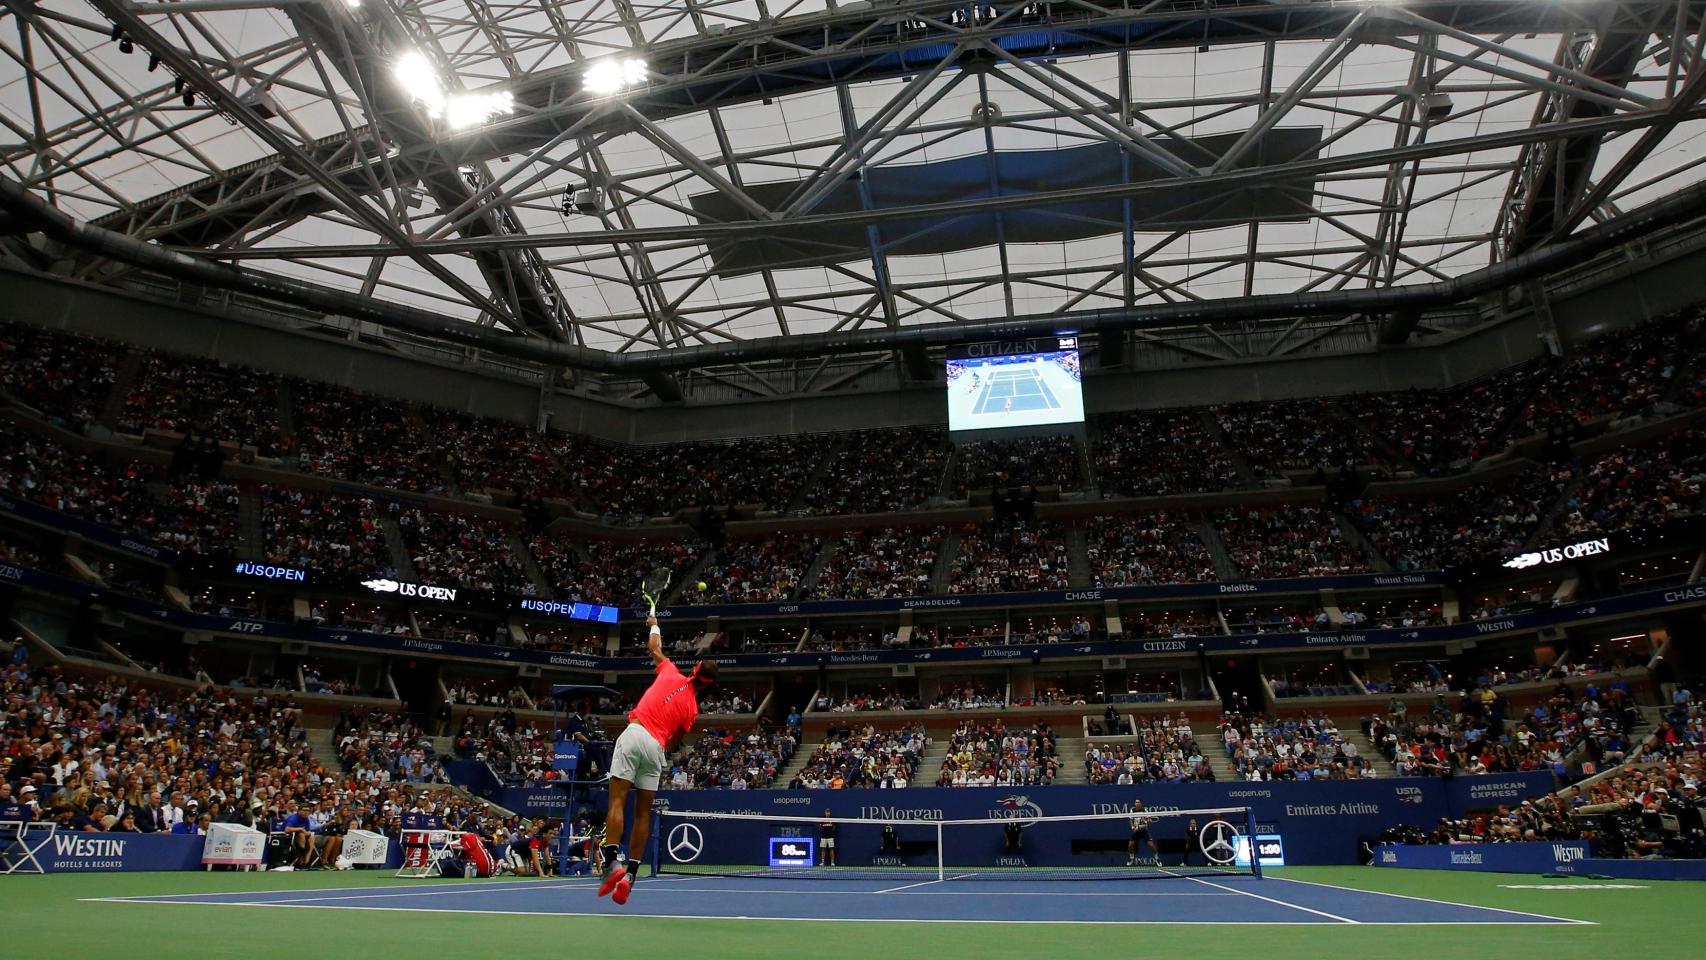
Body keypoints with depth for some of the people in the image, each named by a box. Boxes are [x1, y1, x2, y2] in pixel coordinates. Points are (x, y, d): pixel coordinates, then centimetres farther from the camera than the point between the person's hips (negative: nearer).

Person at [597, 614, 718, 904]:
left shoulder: (671, 673, 8)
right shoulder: (691, 709, 9)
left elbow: (654, 647, 26)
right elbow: (673, 744, 13)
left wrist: (654, 625, 44)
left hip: (635, 733, -2)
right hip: (657, 747, 2)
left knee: (617, 802, -5)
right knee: (643, 813, 11)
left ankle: (613, 862, -20)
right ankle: (630, 874, 5)